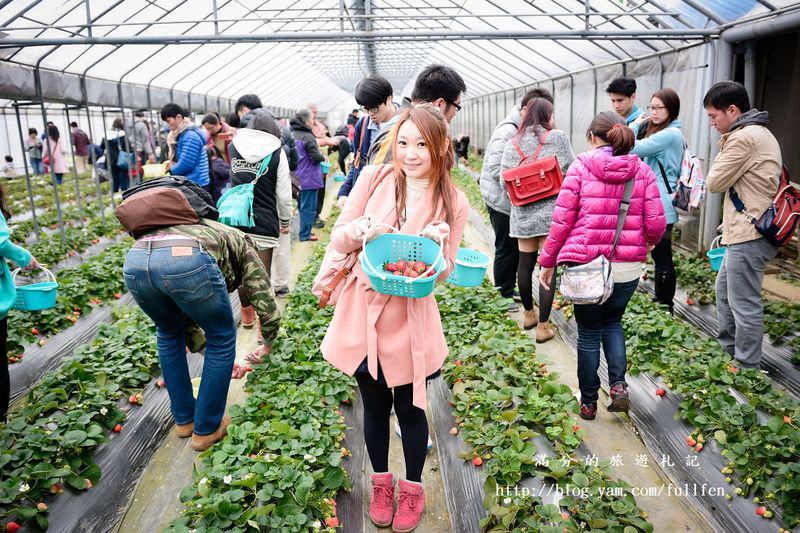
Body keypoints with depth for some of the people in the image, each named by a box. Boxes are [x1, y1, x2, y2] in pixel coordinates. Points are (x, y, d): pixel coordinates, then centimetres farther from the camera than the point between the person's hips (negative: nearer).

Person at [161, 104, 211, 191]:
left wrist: (171, 169, -3)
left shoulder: (190, 136, -17)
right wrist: (170, 162, 3)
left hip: (196, 184, -10)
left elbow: (185, 164, -20)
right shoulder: (179, 135, 14)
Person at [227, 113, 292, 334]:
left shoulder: (234, 146, 7)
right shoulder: (277, 152, -3)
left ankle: (247, 316, 37)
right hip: (264, 224, -4)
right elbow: (284, 194, -2)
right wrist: (285, 221, 12)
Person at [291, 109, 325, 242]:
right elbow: (315, 157, -21)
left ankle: (304, 231, 29)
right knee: (308, 207, 2)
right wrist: (323, 157, -2)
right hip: (309, 178, -8)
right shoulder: (308, 137, -19)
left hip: (297, 177, 8)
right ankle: (305, 234, 7)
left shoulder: (292, 135, 5)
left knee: (302, 205, 19)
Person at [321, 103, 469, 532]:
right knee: (375, 406, 18)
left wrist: (437, 244, -23)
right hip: (363, 312, 2)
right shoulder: (373, 179, -5)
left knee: (410, 409, 14)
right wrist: (364, 229, -23)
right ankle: (381, 482, 44)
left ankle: (413, 488, 40)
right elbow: (338, 238, -1)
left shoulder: (454, 203, -6)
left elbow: (444, 272, -1)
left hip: (410, 320, -1)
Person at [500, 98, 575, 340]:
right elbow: (571, 170, -1)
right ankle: (543, 325, 4)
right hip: (551, 212, -4)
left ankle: (528, 314, 33)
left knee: (525, 263, 16)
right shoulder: (558, 138, -3)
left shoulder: (512, 143, 5)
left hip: (522, 213, 4)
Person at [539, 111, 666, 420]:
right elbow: (656, 225, -2)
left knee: (589, 333, 14)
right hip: (628, 267, 3)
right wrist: (647, 243, 21)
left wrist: (548, 262, 2)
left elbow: (561, 222, -8)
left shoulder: (580, 168, -6)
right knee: (612, 322, 27)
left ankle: (589, 403, 25)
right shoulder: (643, 171, 1)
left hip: (585, 266, -3)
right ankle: (618, 385, 13)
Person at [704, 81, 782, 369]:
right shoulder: (760, 133, 17)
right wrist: (732, 221, 12)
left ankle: (747, 368, 8)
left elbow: (714, 182, -12)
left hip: (749, 236, -11)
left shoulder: (743, 137, -17)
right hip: (750, 230, 11)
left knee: (744, 304, -2)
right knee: (724, 289, 22)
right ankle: (727, 348, 35)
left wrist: (723, 149, 2)